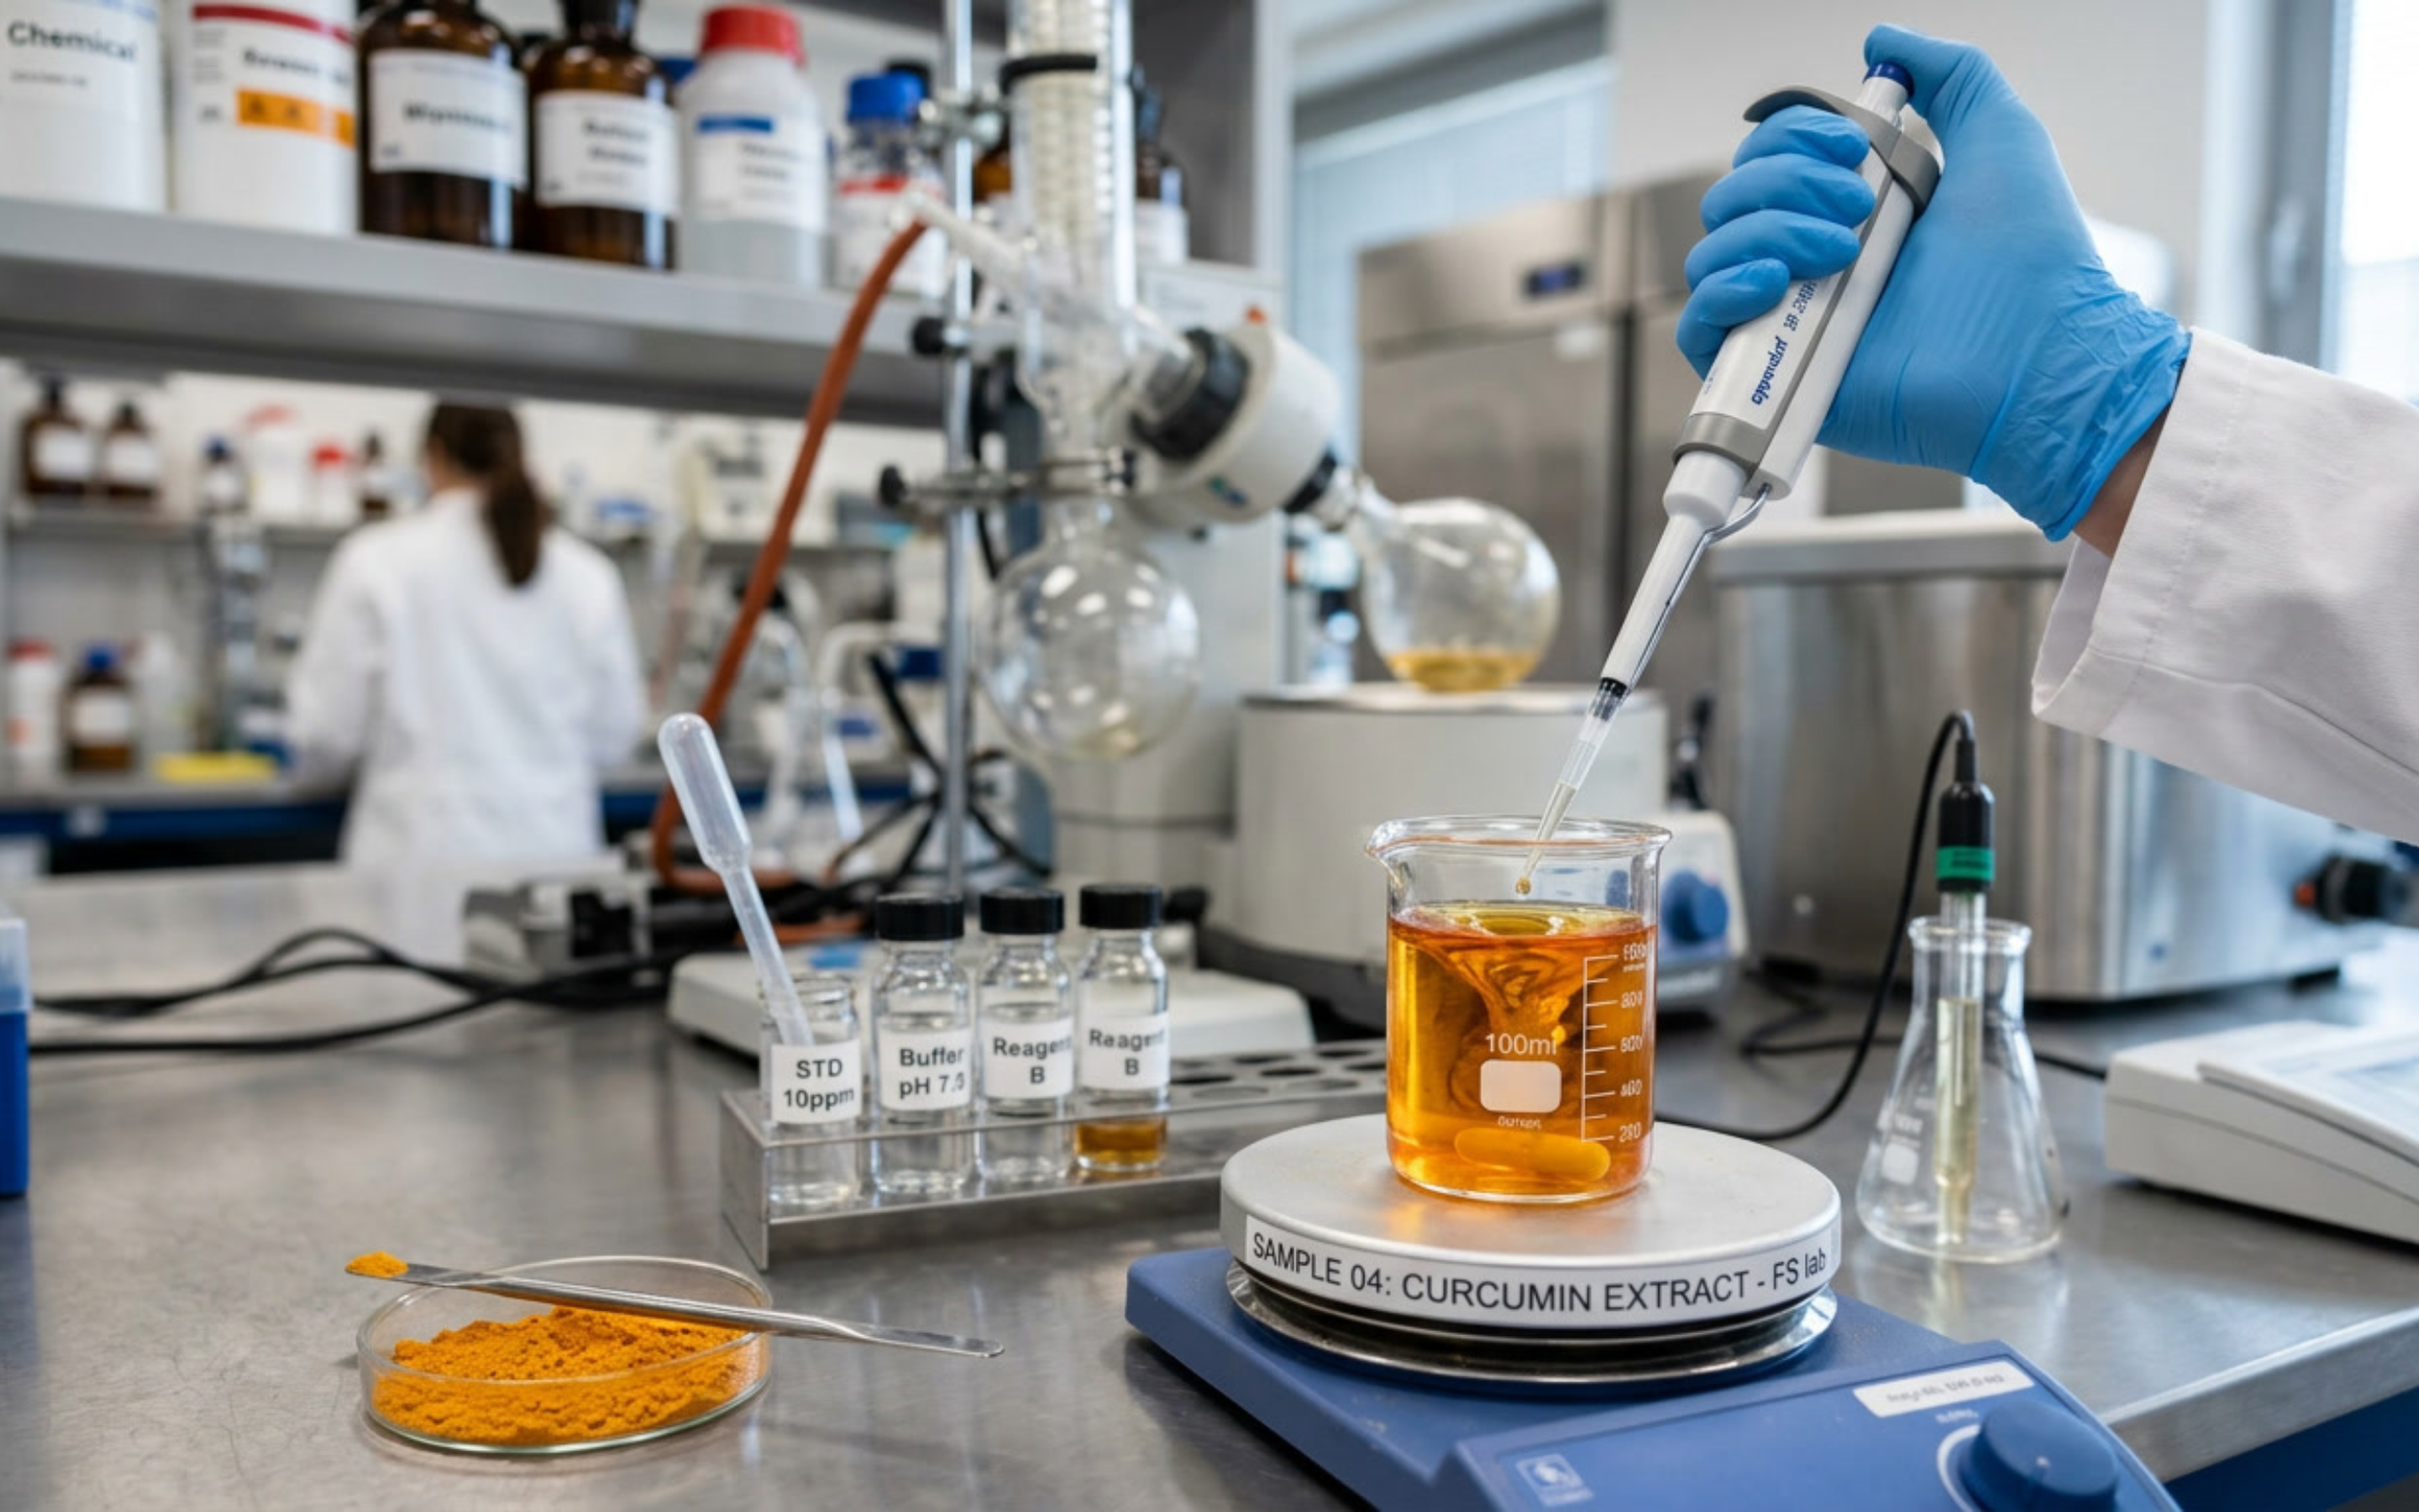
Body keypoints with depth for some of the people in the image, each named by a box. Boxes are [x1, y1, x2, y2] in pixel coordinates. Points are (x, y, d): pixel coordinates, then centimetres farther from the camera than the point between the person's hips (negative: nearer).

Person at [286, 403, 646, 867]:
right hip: (556, 848, 2)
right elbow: (613, 737, 8)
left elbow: (323, 736, -1)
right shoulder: (589, 575, 0)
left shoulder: (375, 561, -4)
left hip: (422, 849, -2)